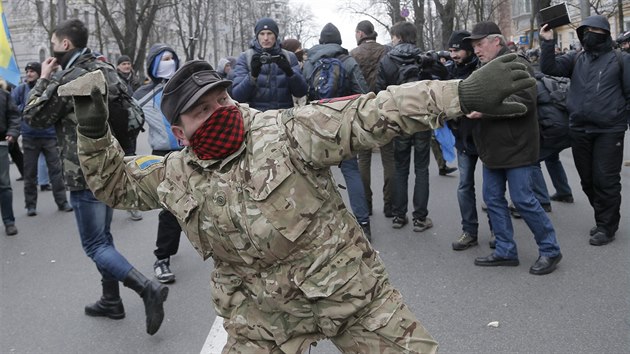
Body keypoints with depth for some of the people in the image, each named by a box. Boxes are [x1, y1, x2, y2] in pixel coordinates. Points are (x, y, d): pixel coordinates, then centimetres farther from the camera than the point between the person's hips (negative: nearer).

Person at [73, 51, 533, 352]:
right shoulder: (174, 177, 0)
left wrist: (461, 93, -30)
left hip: (350, 287, -2)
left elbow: (371, 115, -22)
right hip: (261, 316, 3)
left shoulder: (285, 132, -15)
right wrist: (94, 132, -1)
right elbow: (116, 184, 17)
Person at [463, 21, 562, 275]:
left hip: (515, 147, -9)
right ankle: (505, 251, 20)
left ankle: (550, 250, 12)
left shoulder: (517, 66, -11)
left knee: (522, 199, -5)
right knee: (493, 199, 9)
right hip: (492, 149, 9)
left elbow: (524, 101, -24)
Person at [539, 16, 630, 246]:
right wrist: (547, 42, -13)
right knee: (587, 180, 13)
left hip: (609, 131, -4)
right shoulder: (576, 60, 11)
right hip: (579, 130, 4)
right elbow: (549, 68, -2)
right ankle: (603, 219, 29)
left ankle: (607, 227, 12)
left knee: (606, 180, -2)